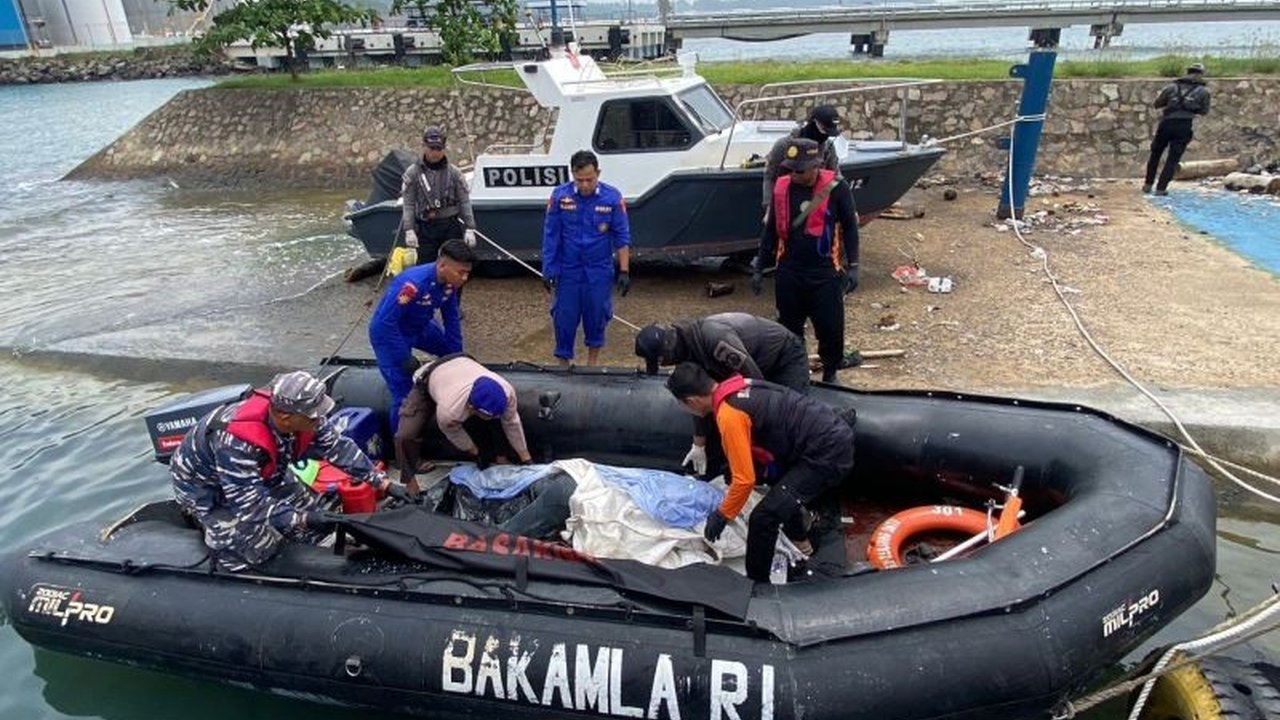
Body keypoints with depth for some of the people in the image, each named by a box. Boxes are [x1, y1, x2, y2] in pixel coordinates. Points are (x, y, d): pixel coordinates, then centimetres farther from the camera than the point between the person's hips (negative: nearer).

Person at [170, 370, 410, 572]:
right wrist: (302, 520, -39)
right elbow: (249, 502, -35)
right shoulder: (236, 442, -40)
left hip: (259, 477, 6)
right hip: (204, 486, -6)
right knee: (258, 544, -15)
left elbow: (339, 447, -15)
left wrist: (384, 483, -17)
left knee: (313, 508, -3)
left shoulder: (299, 417, -23)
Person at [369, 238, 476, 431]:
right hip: (388, 332, -7)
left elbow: (452, 319, -2)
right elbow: (385, 323, -34)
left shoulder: (449, 283, -15)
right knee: (404, 396, -10)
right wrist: (407, 361, -26)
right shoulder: (413, 283, -38)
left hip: (420, 327, 7)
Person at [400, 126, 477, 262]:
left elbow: (465, 202, 4)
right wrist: (409, 230, -9)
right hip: (425, 228, -1)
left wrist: (470, 229, -4)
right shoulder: (412, 173, 3)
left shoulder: (454, 173, 5)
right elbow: (408, 204, 0)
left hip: (451, 226, 1)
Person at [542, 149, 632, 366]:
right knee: (564, 318, 4)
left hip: (599, 271, 0)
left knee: (596, 316, 11)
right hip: (567, 271, 0)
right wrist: (548, 269, -4)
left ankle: (593, 360, 31)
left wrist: (624, 271, -5)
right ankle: (563, 362, 21)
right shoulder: (560, 195, -8)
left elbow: (622, 237, -3)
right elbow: (550, 235, -2)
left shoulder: (612, 197, -8)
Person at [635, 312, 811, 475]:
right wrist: (699, 444, 6)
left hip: (788, 357, -8)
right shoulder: (688, 348, -9)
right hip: (763, 364, 8)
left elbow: (755, 380, -33)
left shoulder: (712, 336, -38)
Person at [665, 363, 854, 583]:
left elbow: (745, 479, -16)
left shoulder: (729, 416, -19)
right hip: (835, 432, 10)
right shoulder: (736, 387, 7)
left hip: (828, 452, -10)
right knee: (777, 477, 33)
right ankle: (799, 538, 50)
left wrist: (722, 516, -1)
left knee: (763, 518, -9)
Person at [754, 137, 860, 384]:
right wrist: (759, 268, 10)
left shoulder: (836, 187, -8)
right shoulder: (781, 187, 2)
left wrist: (852, 266, -4)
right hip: (789, 271, 3)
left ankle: (830, 373, 24)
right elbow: (771, 230, 10)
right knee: (789, 326, 11)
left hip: (826, 272, -3)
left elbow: (850, 228, -1)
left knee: (831, 326, 4)